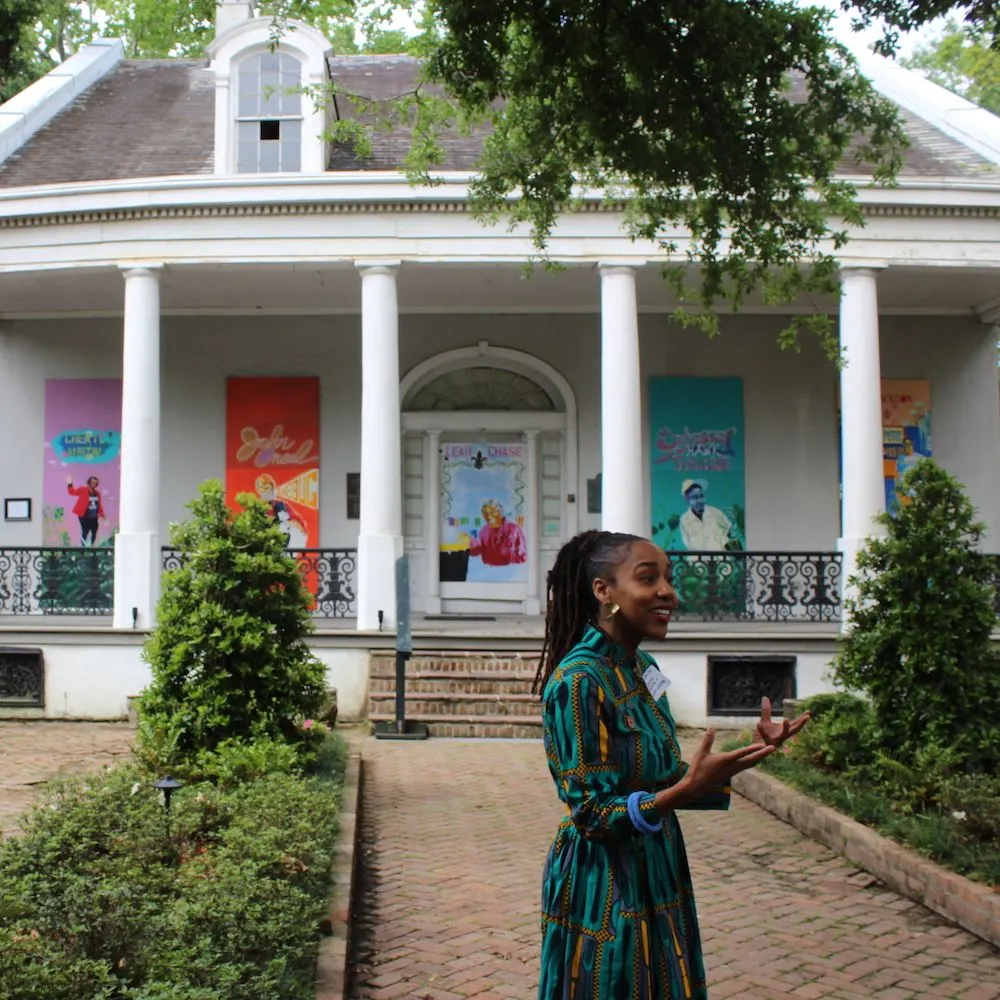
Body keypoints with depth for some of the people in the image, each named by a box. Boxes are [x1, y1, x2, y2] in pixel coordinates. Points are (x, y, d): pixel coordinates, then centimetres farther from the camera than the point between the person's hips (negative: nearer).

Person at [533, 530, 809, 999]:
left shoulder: (643, 669, 5)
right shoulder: (577, 681, -21)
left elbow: (659, 780, 7)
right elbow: (591, 813, -20)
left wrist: (747, 754, -2)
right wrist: (684, 790, -33)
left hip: (656, 875, 8)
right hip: (603, 888, -8)